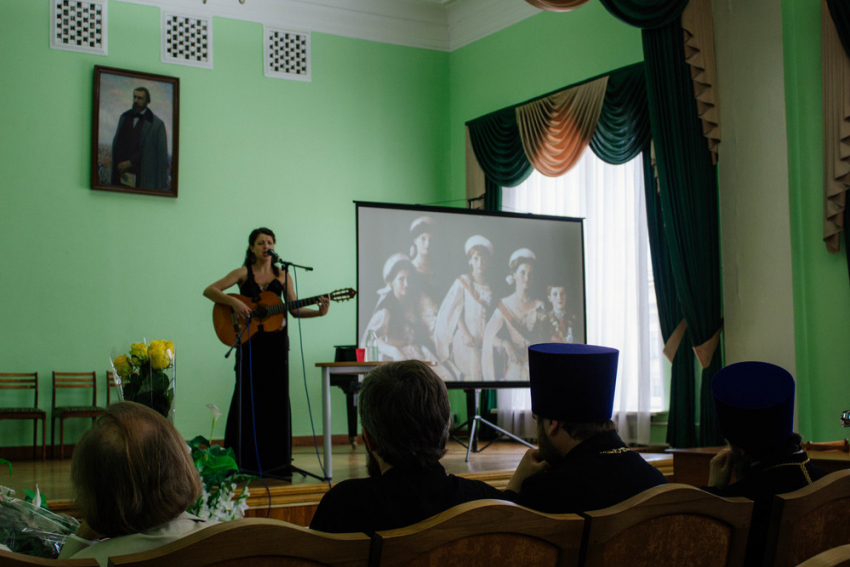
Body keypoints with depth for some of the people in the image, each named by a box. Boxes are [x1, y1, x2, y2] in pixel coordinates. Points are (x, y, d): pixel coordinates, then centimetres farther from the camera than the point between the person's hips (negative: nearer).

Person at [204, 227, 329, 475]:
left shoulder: (282, 275, 9)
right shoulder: (243, 273, 2)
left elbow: (294, 309, 5)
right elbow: (209, 290, -6)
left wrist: (318, 312, -12)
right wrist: (233, 302, -21)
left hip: (276, 342, 2)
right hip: (249, 341, -2)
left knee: (277, 397, 2)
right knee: (249, 397, -1)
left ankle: (275, 461, 9)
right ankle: (245, 461, 8)